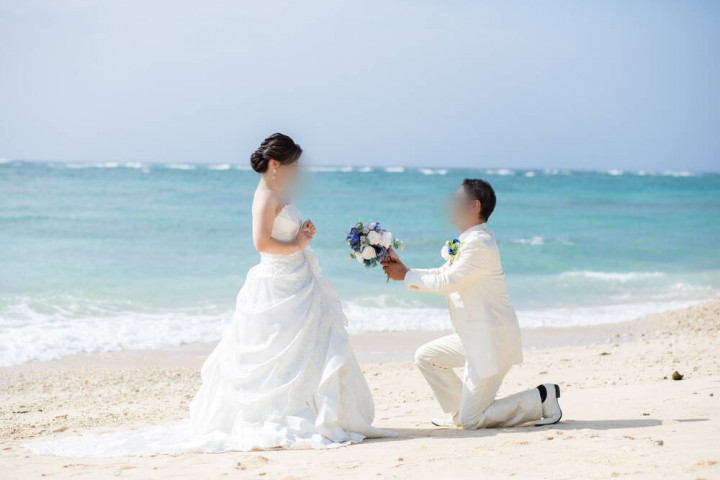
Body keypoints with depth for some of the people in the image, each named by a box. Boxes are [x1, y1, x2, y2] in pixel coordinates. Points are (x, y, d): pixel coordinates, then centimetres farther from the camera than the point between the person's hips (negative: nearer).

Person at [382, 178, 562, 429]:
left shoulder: (479, 244, -21)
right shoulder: (469, 240, 12)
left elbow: (446, 283, -19)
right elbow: (441, 275, 16)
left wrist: (406, 276, -8)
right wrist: (404, 269, 6)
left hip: (491, 340, -10)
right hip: (474, 337, 10)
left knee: (471, 421, -7)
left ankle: (542, 399, 0)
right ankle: (458, 411, 20)